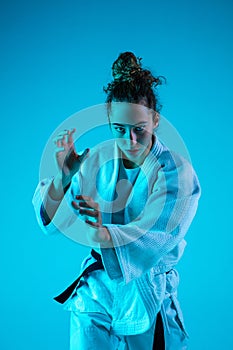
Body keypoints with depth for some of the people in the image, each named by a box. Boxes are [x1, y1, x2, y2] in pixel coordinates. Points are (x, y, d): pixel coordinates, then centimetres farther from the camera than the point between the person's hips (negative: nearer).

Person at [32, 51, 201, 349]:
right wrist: (63, 178, -26)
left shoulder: (177, 173, -16)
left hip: (147, 295, -2)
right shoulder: (97, 159, -6)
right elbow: (52, 222, -7)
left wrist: (102, 235, -45)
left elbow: (153, 239, -27)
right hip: (95, 289, 3)